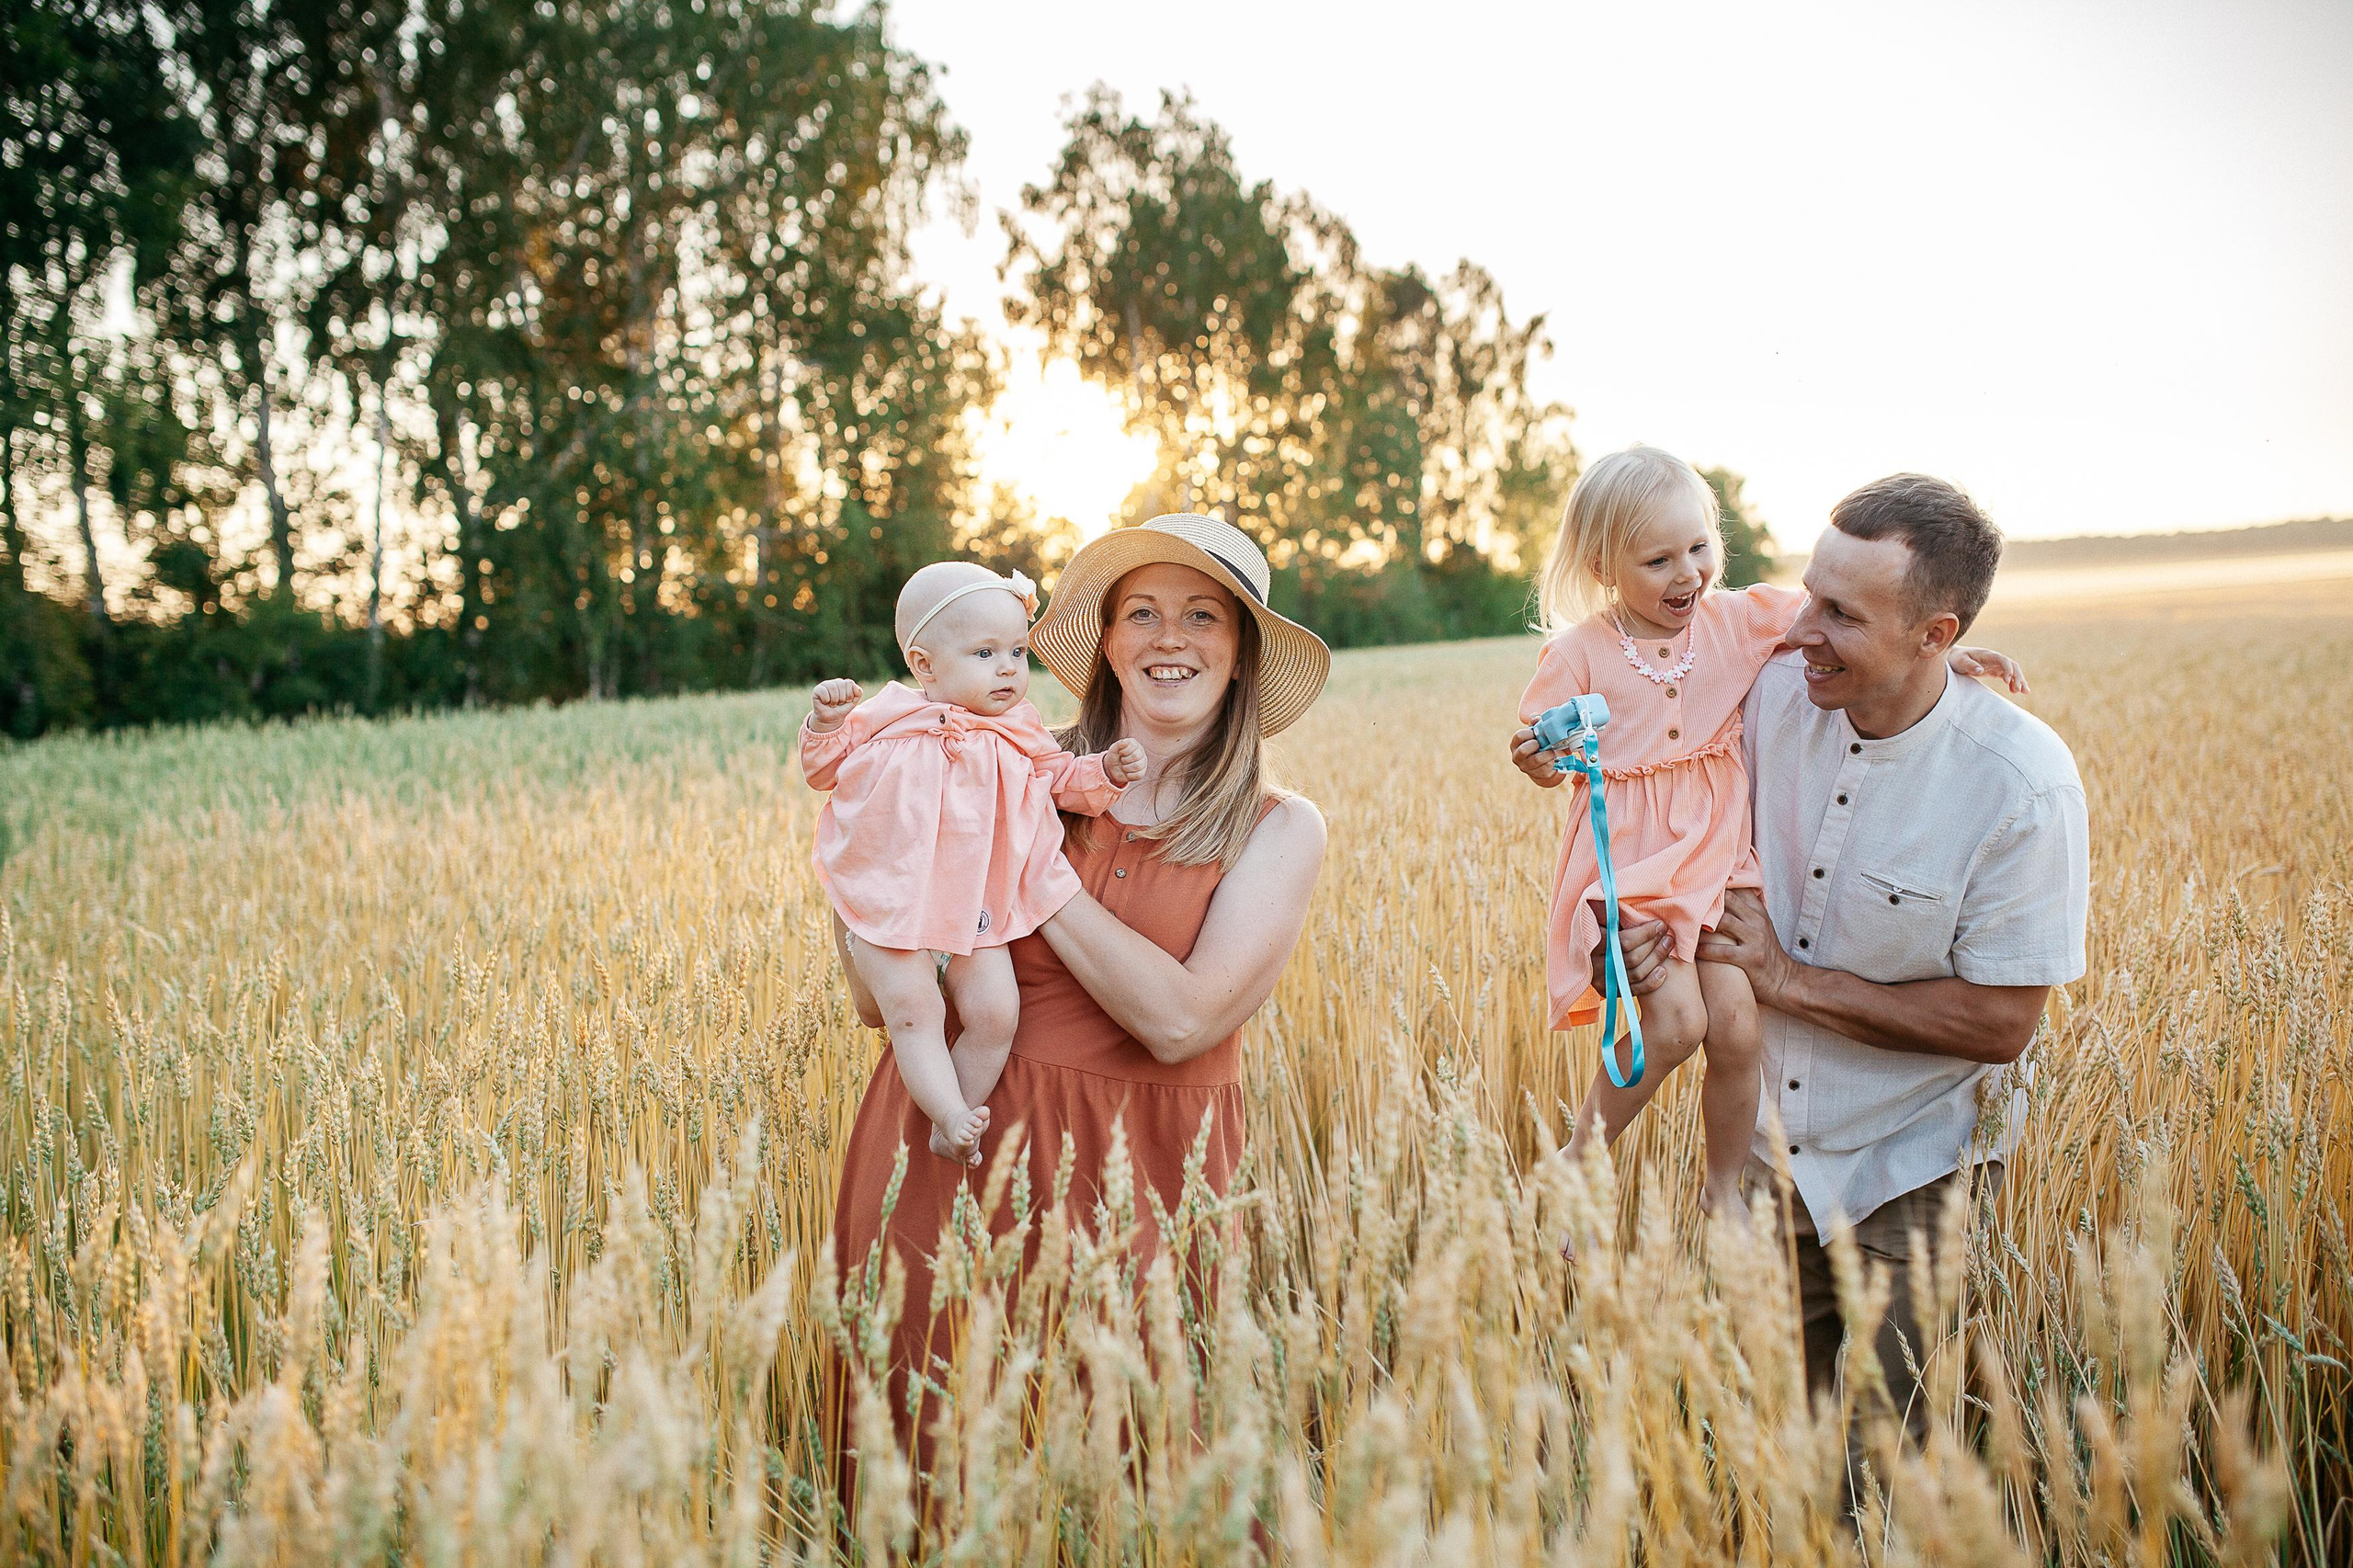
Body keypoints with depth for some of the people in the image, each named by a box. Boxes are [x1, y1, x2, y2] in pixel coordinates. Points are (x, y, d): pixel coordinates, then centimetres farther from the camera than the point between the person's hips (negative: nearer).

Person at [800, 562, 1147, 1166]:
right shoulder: (885, 721, -2)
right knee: (912, 1011, -17)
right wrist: (825, 724, -13)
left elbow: (1065, 782, 18)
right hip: (891, 904, -2)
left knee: (995, 1012, -6)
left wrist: (1107, 771, 1)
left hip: (977, 909, 3)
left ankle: (955, 1129, 10)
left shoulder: (1020, 736, 6)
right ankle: (952, 1115, -8)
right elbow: (824, 771, 6)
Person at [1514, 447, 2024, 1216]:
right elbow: (1546, 767, -1)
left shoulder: (1736, 620, 2)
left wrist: (1939, 647, -3)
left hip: (1716, 856, 3)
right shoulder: (1579, 652, -7)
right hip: (1627, 861, -3)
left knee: (1735, 1028, -5)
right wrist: (1544, 757, -25)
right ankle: (1579, 1159, 4)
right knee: (1675, 1023, -18)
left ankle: (1722, 1191, 19)